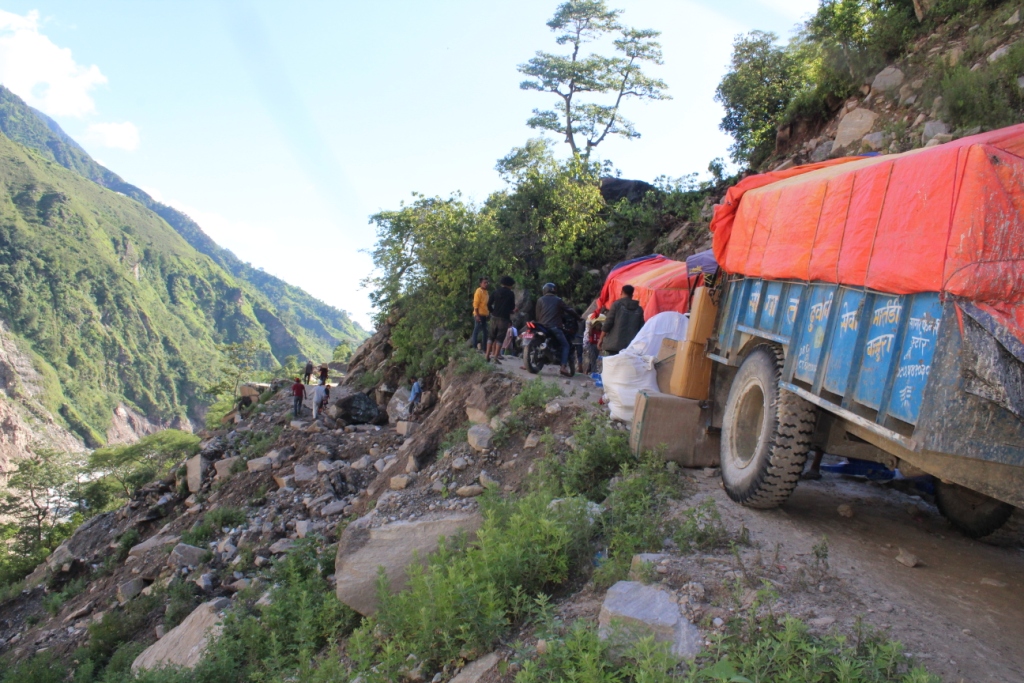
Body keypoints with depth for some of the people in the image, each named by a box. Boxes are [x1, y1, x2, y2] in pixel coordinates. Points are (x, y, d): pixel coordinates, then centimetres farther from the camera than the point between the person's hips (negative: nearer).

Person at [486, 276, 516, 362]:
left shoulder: (496, 292, 6)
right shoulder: (511, 293, -3)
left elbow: (489, 304, 2)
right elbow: (512, 307, 2)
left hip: (494, 317, 4)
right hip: (504, 318, -4)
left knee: (491, 336, 12)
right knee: (500, 337, -1)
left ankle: (487, 354, 7)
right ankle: (495, 356, -6)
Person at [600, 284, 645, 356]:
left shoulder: (617, 304, 0)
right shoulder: (639, 309, 10)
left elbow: (608, 323, -4)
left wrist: (601, 339, 4)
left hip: (614, 344, -3)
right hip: (631, 346, 3)